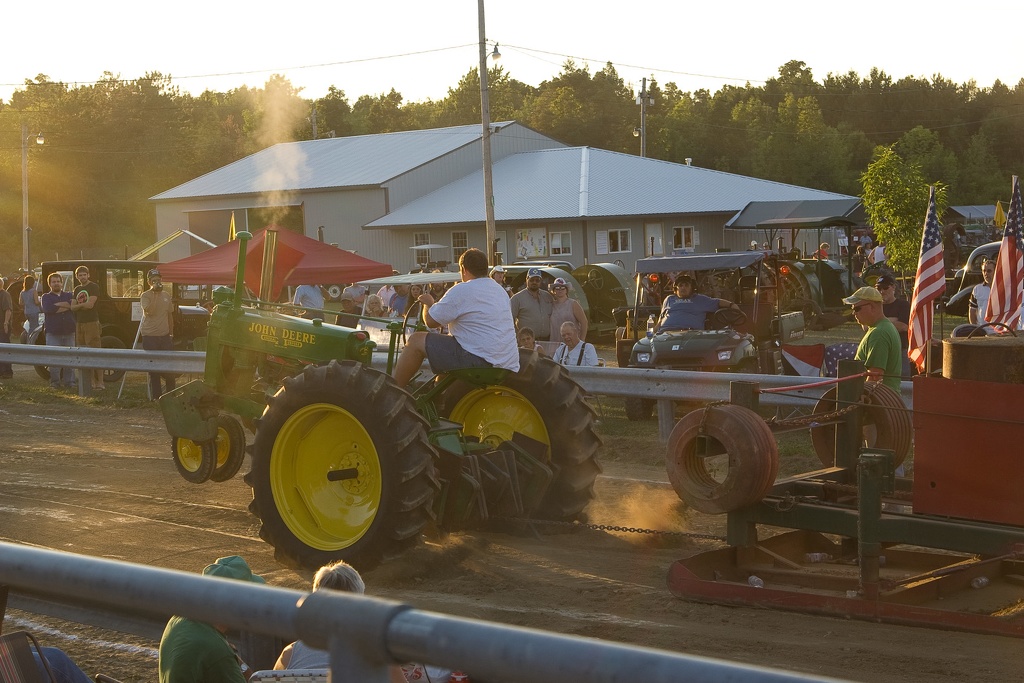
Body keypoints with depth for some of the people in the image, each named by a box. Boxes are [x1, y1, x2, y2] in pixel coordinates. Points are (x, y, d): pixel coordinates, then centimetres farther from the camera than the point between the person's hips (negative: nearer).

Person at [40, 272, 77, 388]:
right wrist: (66, 307, -6)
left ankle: (69, 381, 8)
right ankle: (54, 382, 3)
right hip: (53, 333, -2)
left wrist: (58, 305, -10)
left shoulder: (69, 295, 17)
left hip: (69, 332, 2)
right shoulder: (46, 297, 10)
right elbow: (48, 309, -12)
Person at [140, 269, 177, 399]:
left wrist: (171, 333, 18)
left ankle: (171, 392, 24)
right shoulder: (145, 296, -7)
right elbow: (149, 311, -24)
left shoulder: (166, 296, 10)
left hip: (165, 335, 5)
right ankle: (155, 395, 7)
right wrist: (155, 294, -20)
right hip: (150, 336, -5)